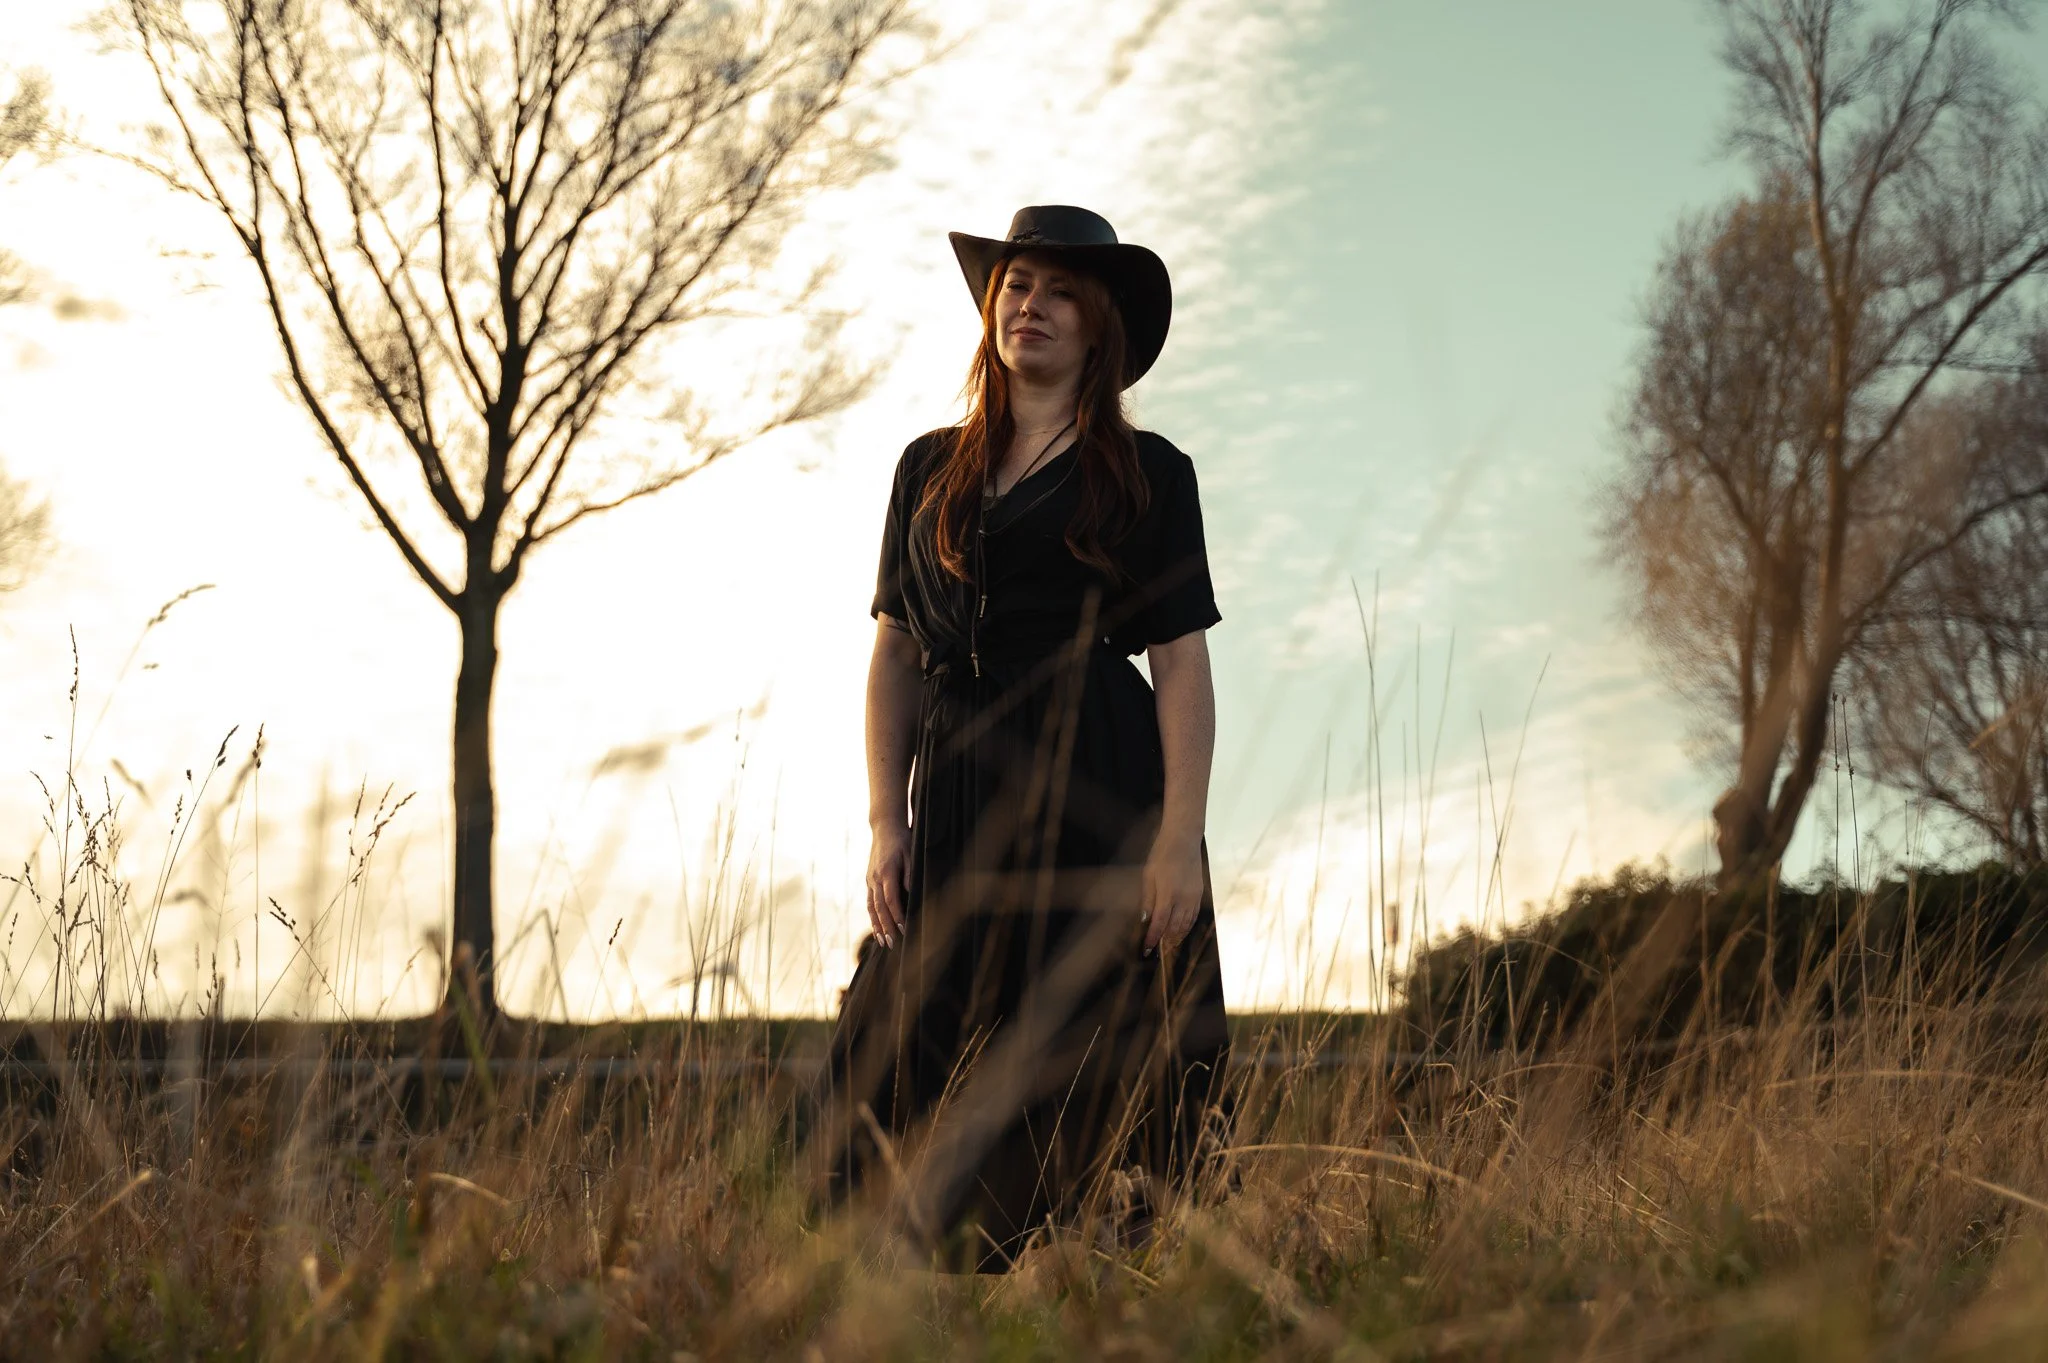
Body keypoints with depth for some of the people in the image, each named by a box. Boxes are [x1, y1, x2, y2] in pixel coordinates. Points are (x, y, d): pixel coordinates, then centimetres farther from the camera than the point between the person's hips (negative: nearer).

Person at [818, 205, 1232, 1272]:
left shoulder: (1146, 474, 7)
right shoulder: (931, 470, 17)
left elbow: (1182, 665, 1)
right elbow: (892, 654, 13)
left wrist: (1180, 835, -11)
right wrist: (886, 824, 2)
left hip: (1100, 792, -3)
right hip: (960, 804, 3)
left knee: (1094, 1082, -5)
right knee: (934, 1083, -2)